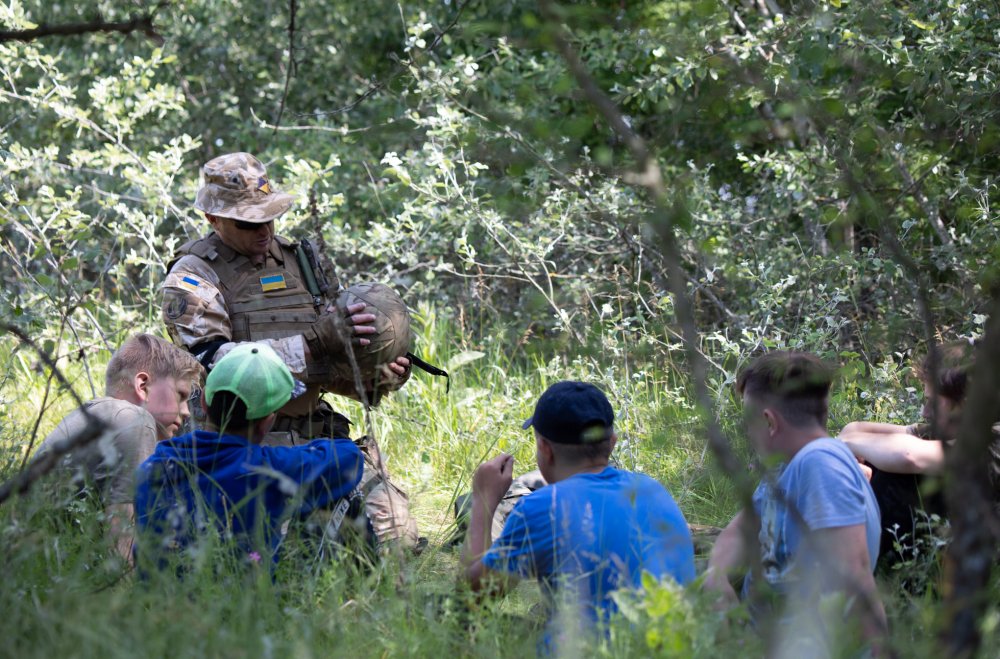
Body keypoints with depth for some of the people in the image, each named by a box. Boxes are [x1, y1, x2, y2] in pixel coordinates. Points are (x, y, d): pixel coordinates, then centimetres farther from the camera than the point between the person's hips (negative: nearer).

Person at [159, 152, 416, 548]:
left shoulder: (298, 260, 16)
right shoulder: (193, 277, -3)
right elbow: (213, 361, -19)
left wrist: (377, 378, -2)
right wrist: (312, 344, -25)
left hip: (318, 430, 6)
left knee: (396, 536, -5)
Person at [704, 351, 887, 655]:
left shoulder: (820, 463, -19)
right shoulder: (784, 467, 12)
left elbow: (853, 574, -26)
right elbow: (739, 532, 20)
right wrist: (715, 575, -1)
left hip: (808, 646, -10)